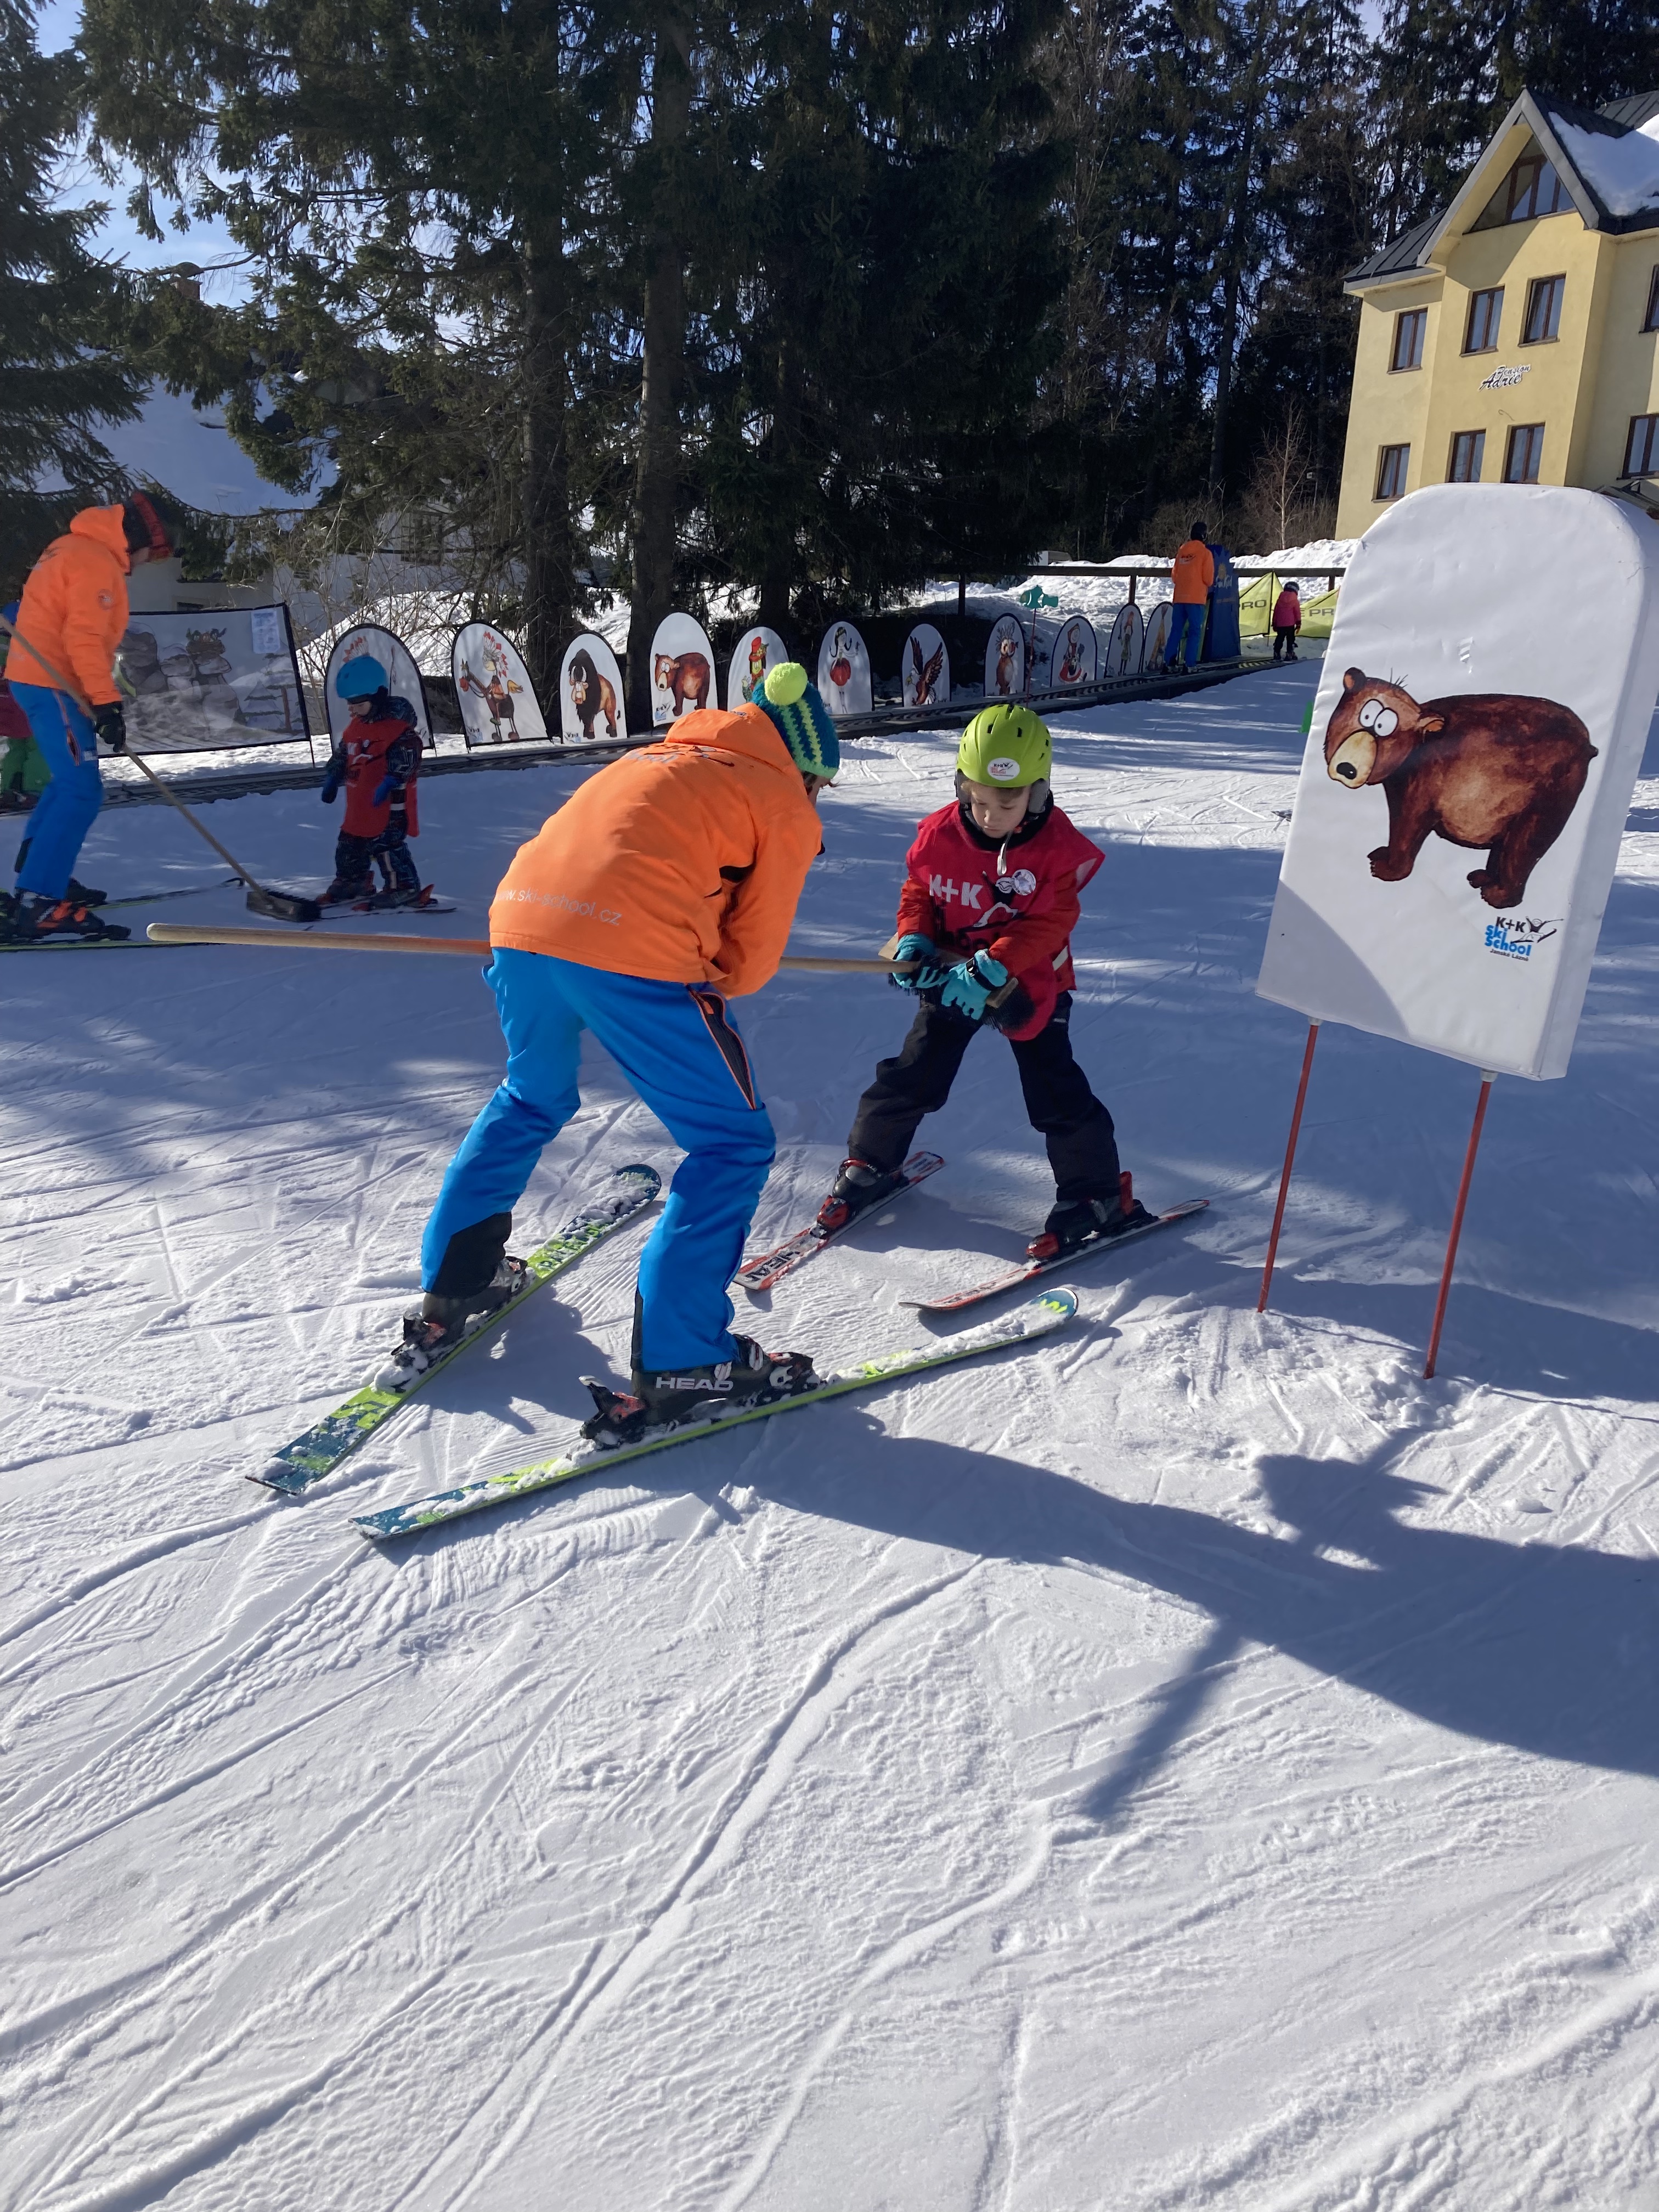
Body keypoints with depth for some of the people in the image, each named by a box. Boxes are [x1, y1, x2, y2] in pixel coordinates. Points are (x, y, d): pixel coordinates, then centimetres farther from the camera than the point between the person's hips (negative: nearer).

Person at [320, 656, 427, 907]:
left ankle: (405, 888, -1)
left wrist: (389, 783, -30)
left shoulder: (397, 726, -16)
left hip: (389, 802, -10)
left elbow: (405, 759, -24)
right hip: (359, 805, 10)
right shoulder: (355, 728, 14)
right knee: (350, 844, 17)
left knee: (387, 844, -10)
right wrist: (332, 780, 23)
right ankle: (352, 882, 31)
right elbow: (341, 756, 25)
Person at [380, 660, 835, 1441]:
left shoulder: (657, 759, 31)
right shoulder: (785, 808, 12)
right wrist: (706, 986, 26)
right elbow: (753, 952, 9)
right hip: (632, 954, -7)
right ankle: (676, 1364, 5)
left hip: (520, 917, 7)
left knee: (531, 1099, 32)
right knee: (733, 1144, 6)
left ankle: (452, 1289, 39)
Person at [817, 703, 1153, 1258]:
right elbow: (918, 890, 4)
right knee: (912, 1077, 7)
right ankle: (870, 1167, 26)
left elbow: (1049, 924, -23)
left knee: (1055, 1093, -4)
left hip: (1028, 988, -3)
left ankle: (1100, 1195, 12)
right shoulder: (940, 834, -12)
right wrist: (913, 941, -15)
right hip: (951, 978, 3)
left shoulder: (1059, 847, -20)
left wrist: (990, 969, -33)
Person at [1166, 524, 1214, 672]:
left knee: (1176, 629, 8)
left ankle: (1169, 661, 2)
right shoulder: (1205, 553, -4)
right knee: (1195, 631, -1)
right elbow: (1209, 579, -5)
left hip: (1179, 597, 4)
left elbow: (1175, 575, 13)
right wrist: (1205, 585, 15)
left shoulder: (1182, 551, 9)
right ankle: (1189, 664, -8)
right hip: (1196, 597, -4)